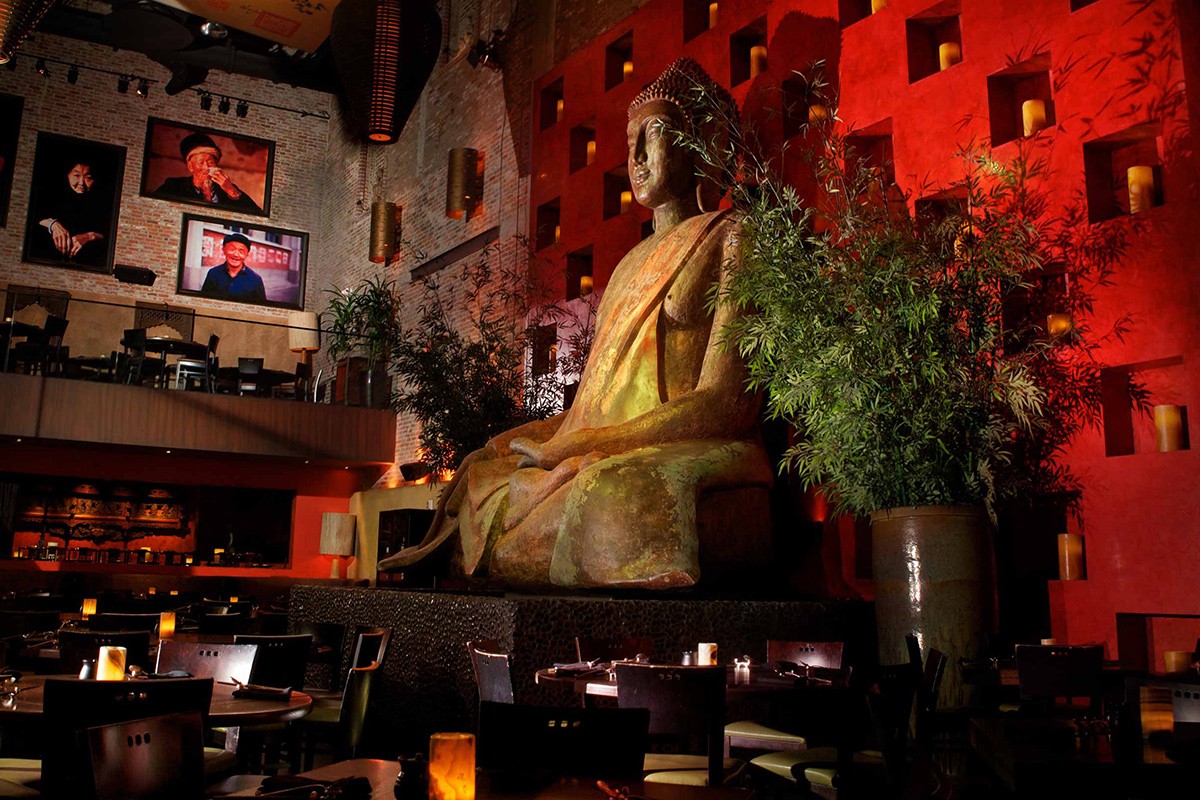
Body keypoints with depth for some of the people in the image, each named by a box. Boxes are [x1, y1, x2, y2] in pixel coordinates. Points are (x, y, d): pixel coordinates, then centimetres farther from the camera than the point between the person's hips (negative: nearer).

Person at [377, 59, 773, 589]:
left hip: (693, 459, -8)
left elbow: (723, 404, -11)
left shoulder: (731, 241, 1)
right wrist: (515, 443, 2)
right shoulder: (633, 263, 24)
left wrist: (567, 447, -13)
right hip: (605, 459, 8)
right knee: (479, 473, -6)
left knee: (610, 492, -36)